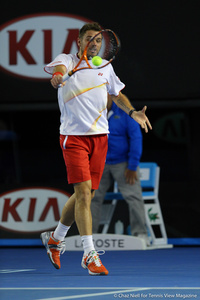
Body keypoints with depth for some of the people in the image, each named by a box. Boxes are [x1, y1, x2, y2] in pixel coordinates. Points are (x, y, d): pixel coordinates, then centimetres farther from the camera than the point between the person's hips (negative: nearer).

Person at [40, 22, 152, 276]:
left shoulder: (105, 67, 12)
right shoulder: (68, 61, -2)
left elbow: (117, 94, 26)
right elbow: (59, 67, -27)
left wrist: (132, 112, 7)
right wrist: (58, 75, -51)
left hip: (99, 136, 5)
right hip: (73, 136, -5)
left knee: (84, 195, 10)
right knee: (83, 192, -15)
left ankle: (55, 239, 31)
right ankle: (89, 254, -14)